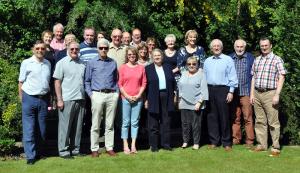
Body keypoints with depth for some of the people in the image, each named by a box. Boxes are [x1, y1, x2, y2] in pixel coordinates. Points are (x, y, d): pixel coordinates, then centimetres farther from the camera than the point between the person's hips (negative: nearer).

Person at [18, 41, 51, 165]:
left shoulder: (48, 63, 10)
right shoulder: (26, 63, -2)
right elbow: (21, 82, 1)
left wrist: (48, 98, 10)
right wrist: (22, 99, -3)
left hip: (43, 99, 4)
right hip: (29, 99, -4)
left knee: (41, 129, 10)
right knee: (29, 129, -2)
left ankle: (38, 152, 25)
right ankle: (30, 156, 6)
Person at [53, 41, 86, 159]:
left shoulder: (82, 64, 13)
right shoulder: (62, 63, -1)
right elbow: (57, 82, -4)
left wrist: (85, 97, 9)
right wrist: (59, 100, -10)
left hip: (80, 100, 5)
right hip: (67, 100, -5)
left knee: (78, 127, 10)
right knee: (65, 126, 0)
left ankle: (75, 149, 19)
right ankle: (63, 150, 9)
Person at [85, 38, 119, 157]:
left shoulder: (113, 63, 13)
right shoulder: (92, 63, 7)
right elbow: (87, 81, 6)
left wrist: (116, 92, 7)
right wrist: (90, 94, -4)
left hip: (112, 95, 2)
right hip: (97, 95, -2)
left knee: (110, 124, 7)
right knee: (95, 125, 1)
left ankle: (109, 148, 15)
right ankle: (94, 149, 9)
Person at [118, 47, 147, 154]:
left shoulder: (141, 68, 7)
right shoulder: (123, 67, 2)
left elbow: (144, 83, 7)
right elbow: (120, 84, 0)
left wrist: (138, 95, -4)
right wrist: (127, 96, -7)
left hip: (138, 98, 2)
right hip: (125, 98, -1)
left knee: (135, 122, 5)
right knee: (126, 122, 2)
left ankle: (133, 145, 10)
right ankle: (125, 146, 7)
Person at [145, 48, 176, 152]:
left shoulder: (168, 68, 12)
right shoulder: (148, 69, 3)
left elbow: (173, 82, 13)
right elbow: (145, 85, -1)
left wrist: (173, 96, 6)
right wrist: (146, 99, -6)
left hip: (166, 97, 3)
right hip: (153, 98, -3)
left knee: (166, 122, 7)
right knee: (153, 123, 3)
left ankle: (165, 143, 16)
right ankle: (153, 145, 11)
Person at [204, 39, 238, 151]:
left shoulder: (228, 60, 1)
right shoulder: (207, 61, 15)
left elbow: (232, 77, -3)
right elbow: (204, 77, 14)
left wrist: (231, 92, -9)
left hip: (223, 89, -4)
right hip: (209, 90, 4)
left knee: (224, 117, -2)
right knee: (212, 116, 6)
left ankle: (226, 143, 8)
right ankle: (214, 141, 16)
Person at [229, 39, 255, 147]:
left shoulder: (250, 58, 4)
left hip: (246, 93, -2)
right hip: (233, 93, 3)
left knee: (248, 118, -2)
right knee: (235, 118, 8)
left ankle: (249, 140, 5)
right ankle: (235, 139, 17)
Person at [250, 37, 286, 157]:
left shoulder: (277, 59, 1)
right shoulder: (257, 60, 15)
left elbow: (281, 77, -4)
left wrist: (277, 95, -12)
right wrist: (252, 94, 11)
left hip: (270, 93, -5)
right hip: (257, 93, 5)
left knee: (273, 122, -4)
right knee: (260, 121, 9)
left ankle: (276, 147, 3)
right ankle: (261, 145, 17)